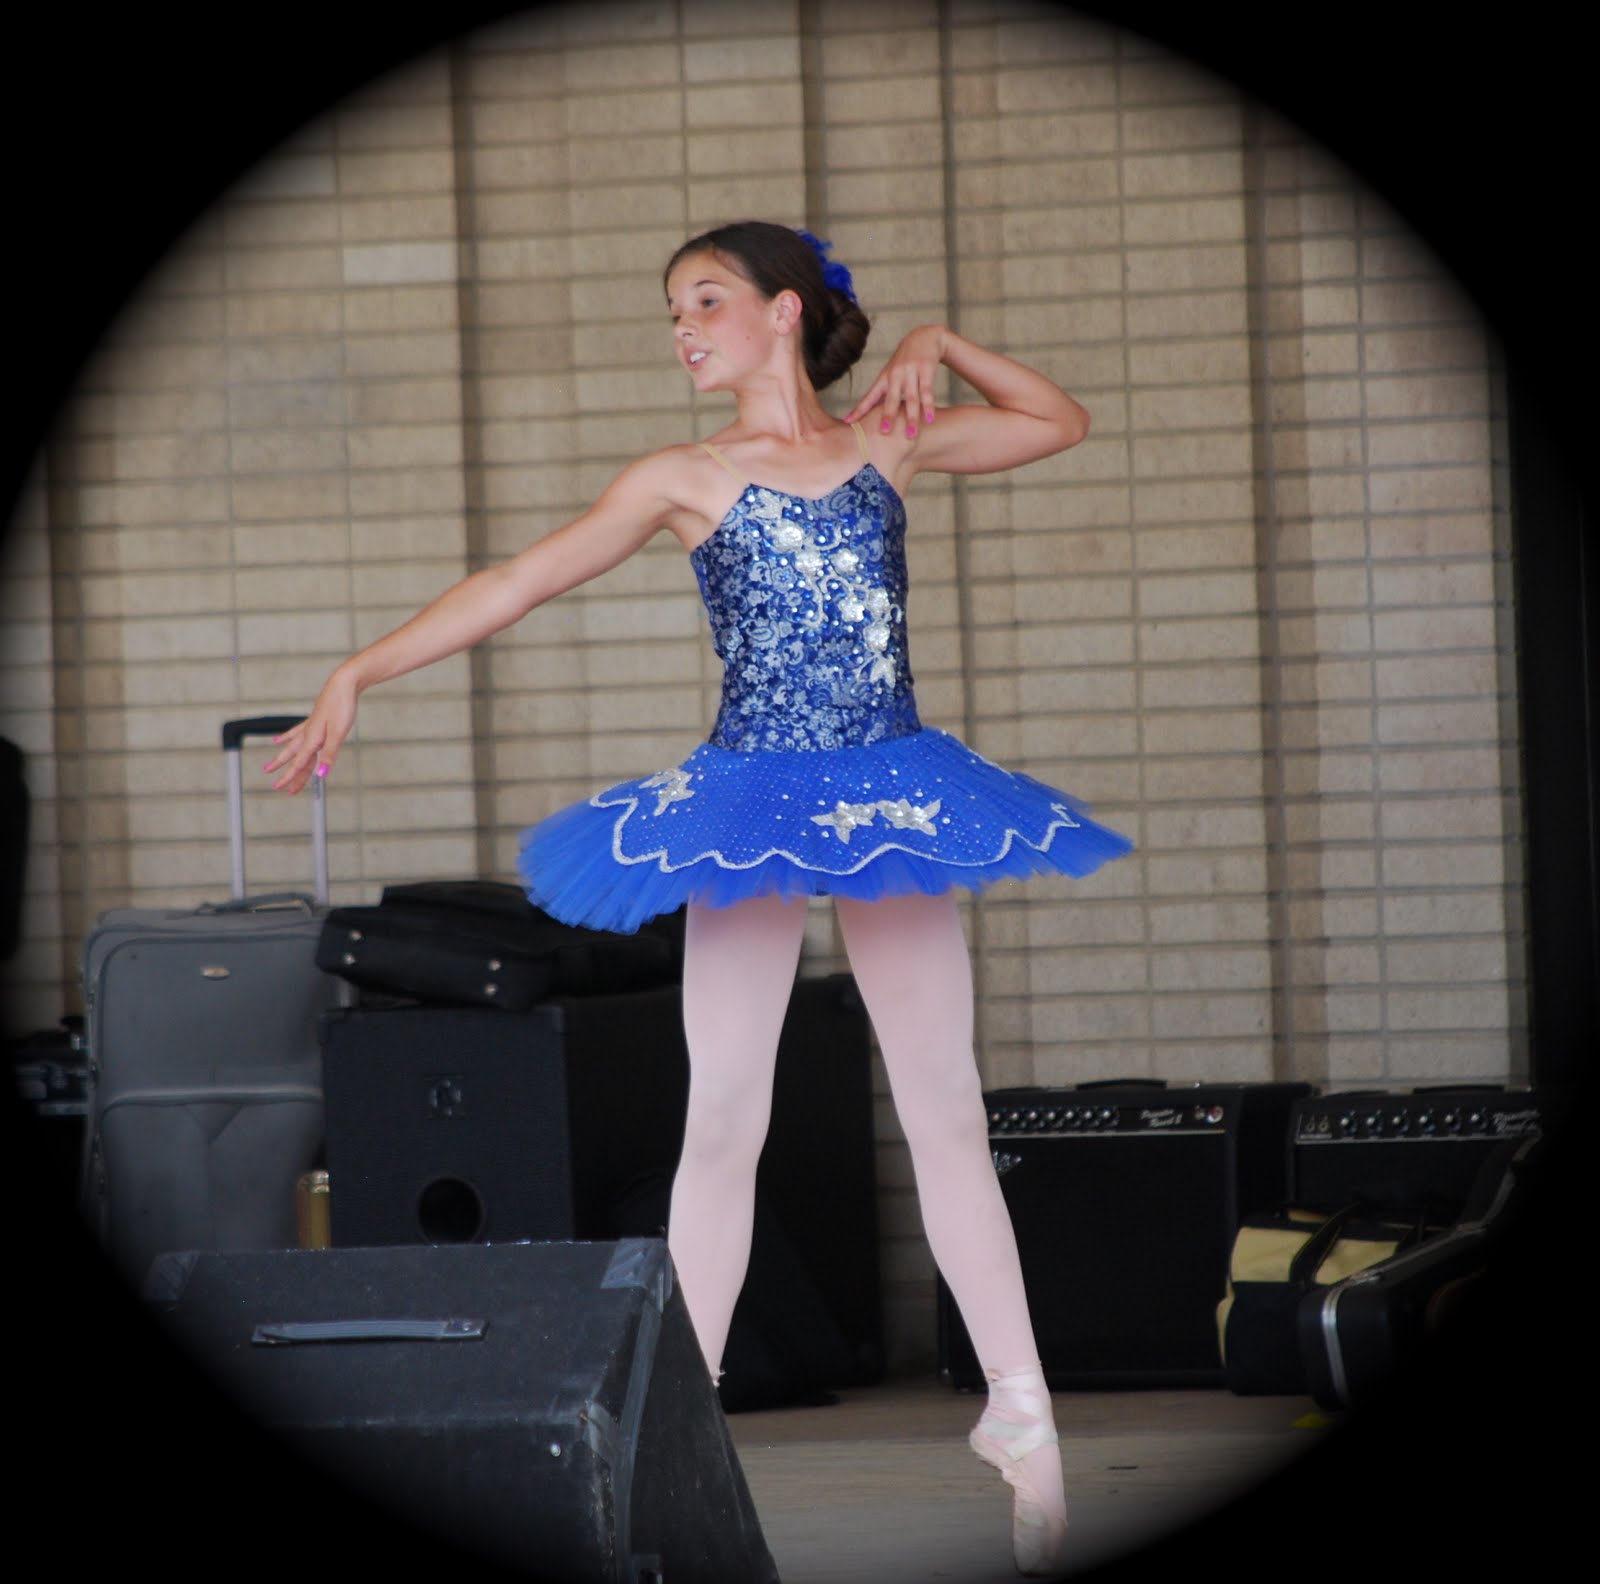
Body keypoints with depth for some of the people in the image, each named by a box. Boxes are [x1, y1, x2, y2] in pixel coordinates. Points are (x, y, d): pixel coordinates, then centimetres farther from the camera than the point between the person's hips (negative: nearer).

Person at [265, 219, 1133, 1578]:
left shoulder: (888, 445, 7)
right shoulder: (686, 480, 3)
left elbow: (1062, 424, 18)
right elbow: (515, 586, -2)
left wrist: (940, 348, 4)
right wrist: (361, 673, -10)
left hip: (894, 798, 1)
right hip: (750, 805, -1)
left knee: (949, 1116, 2)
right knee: (723, 1122, 0)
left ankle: (1025, 1421, 6)